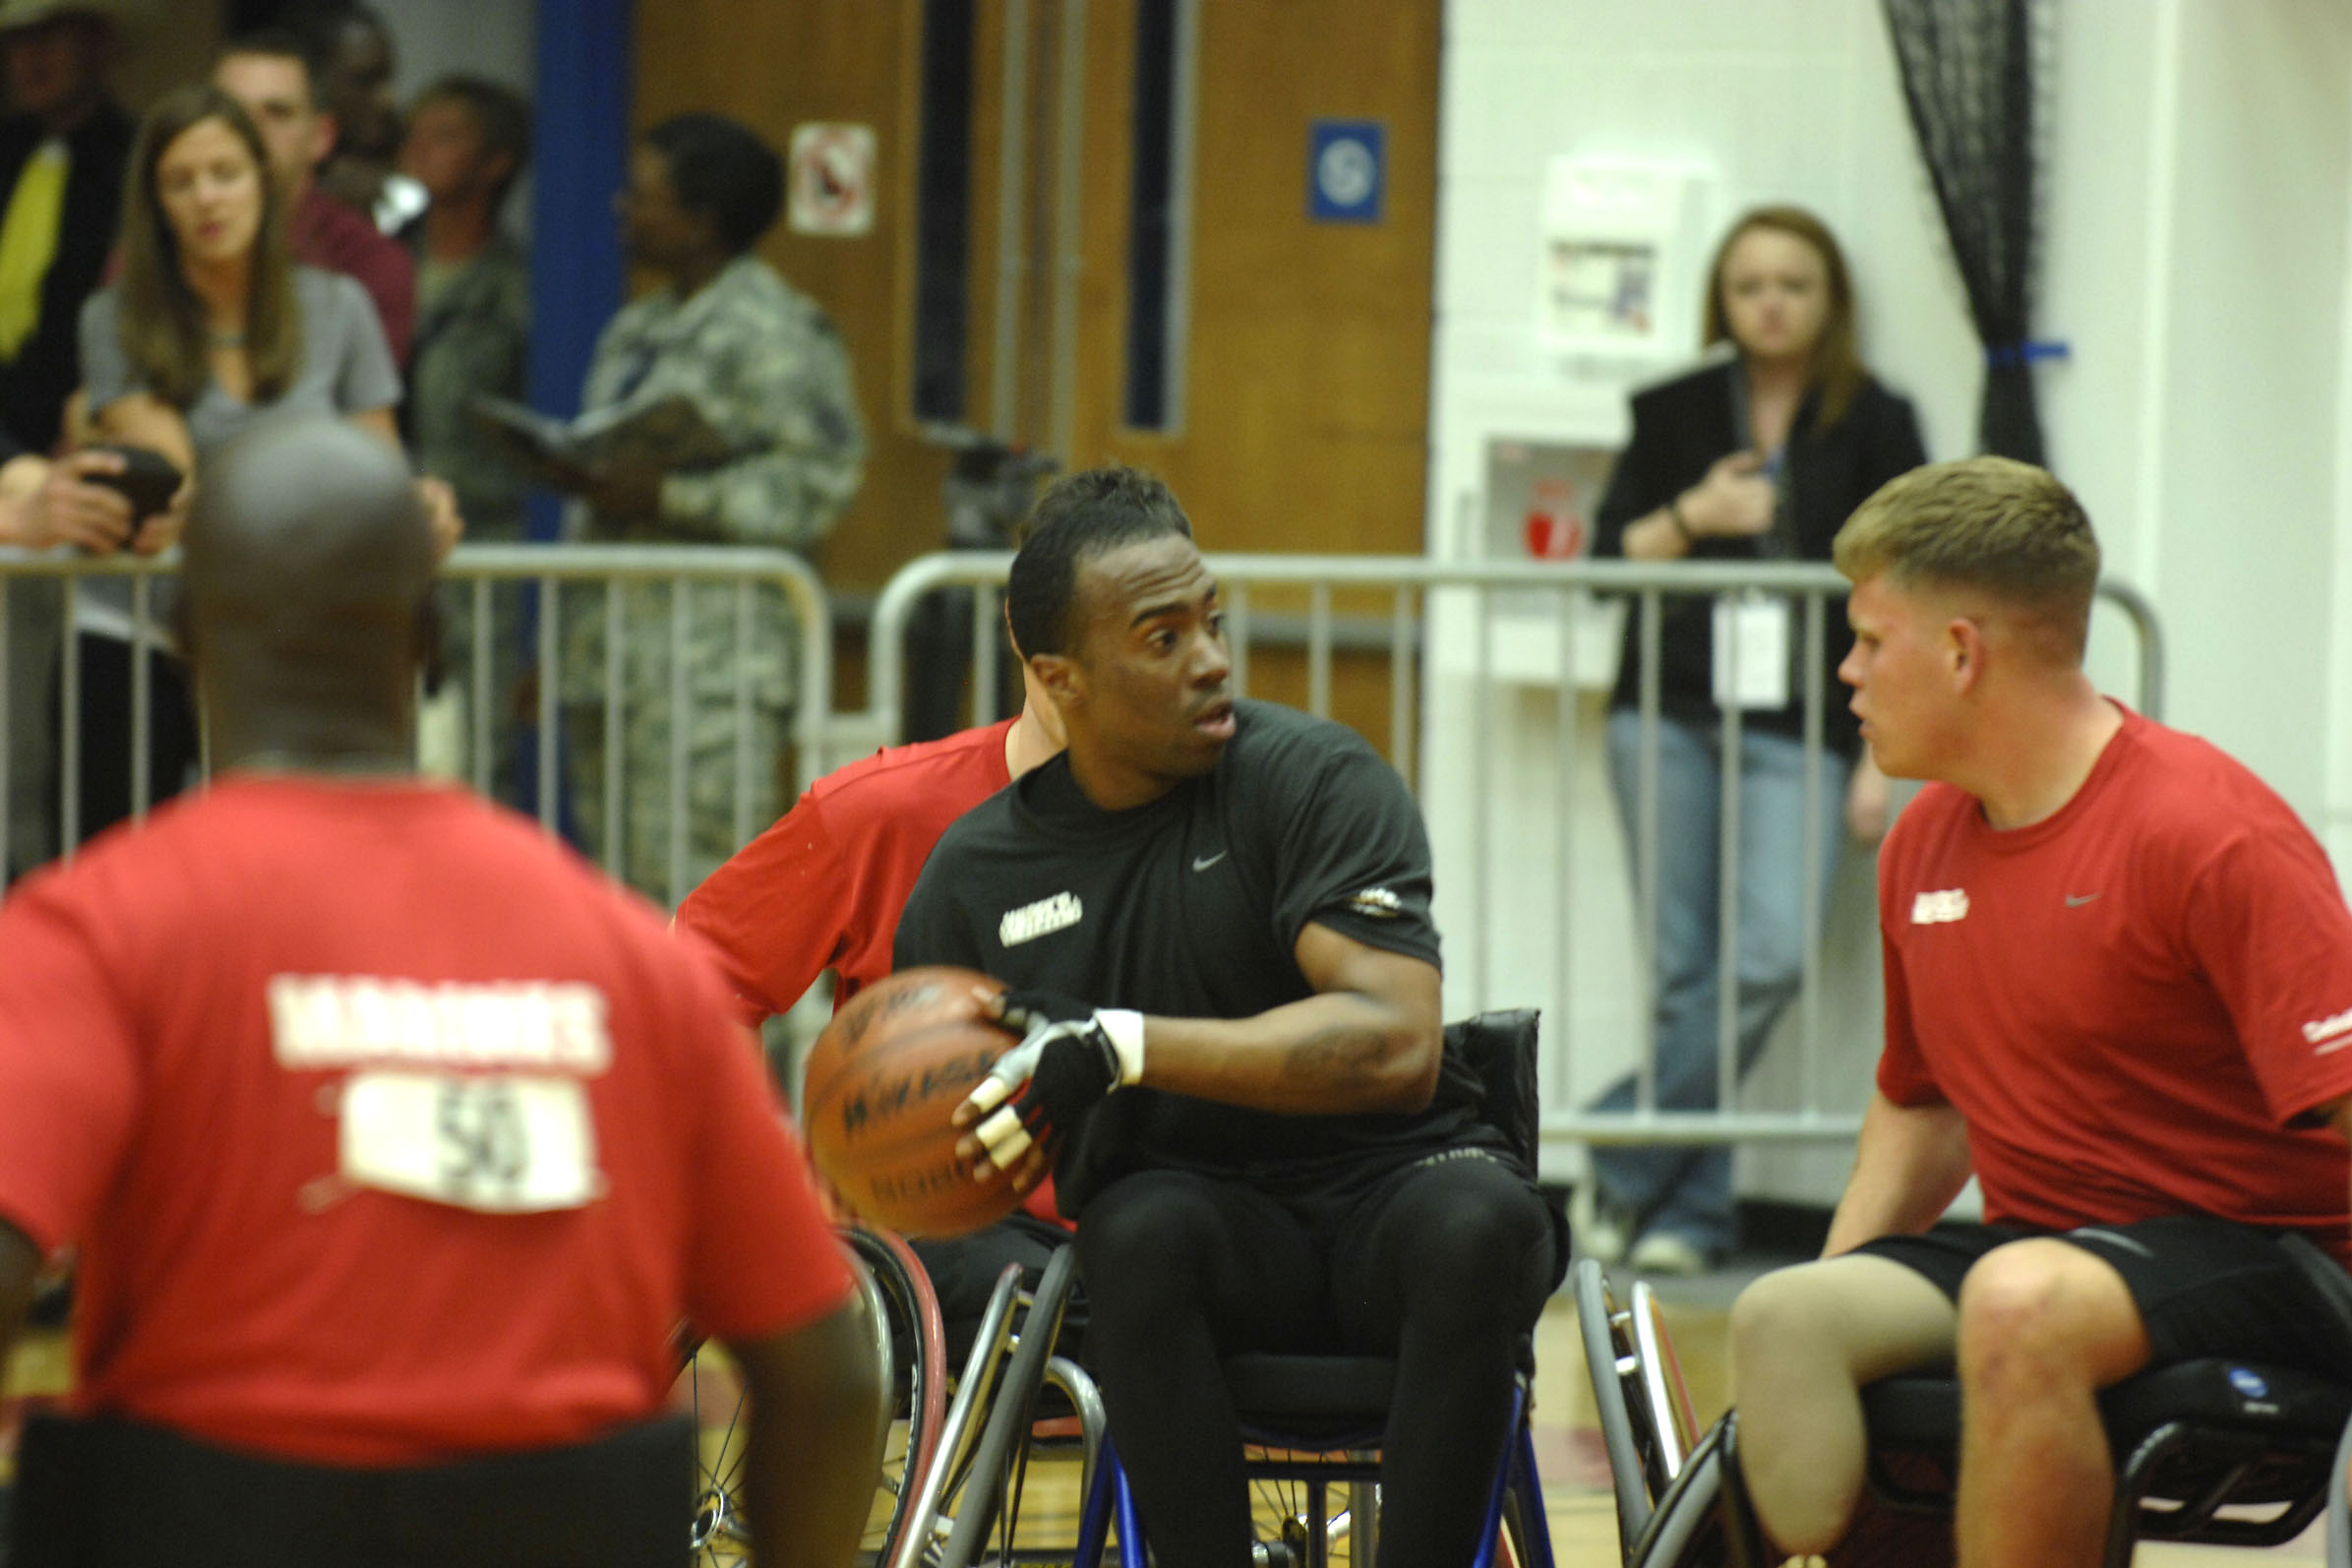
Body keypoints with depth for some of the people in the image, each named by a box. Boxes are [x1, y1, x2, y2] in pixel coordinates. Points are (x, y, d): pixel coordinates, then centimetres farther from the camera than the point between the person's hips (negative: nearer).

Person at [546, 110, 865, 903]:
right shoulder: (638, 330, 21)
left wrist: (670, 497, -20)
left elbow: (818, 480, -15)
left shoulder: (771, 332, -8)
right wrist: (577, 473, 5)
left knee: (694, 884, -13)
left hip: (715, 648, -9)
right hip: (618, 644, 9)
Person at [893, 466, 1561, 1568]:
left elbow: (1397, 1046, -19)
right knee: (1144, 1228, -35)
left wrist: (1123, 1048, -26)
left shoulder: (1316, 778, -5)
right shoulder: (977, 873, 6)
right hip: (1195, 1205, 2)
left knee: (1478, 1223, -37)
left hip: (1386, 1191, -2)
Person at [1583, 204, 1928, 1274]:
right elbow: (1609, 562, 10)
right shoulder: (1675, 414, 11)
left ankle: (1624, 1165, -7)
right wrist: (1690, 519, -9)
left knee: (1768, 962, -17)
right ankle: (1692, 1212, 4)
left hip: (1799, 730, -1)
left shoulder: (1873, 427, 6)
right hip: (1669, 715, 1)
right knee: (1683, 973, -2)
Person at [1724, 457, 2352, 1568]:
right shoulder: (1922, 845, 12)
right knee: (1781, 1319, -19)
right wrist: (1836, 1290, 9)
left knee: (2018, 1304, -37)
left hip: (2253, 1262, -7)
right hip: (2032, 1248, 7)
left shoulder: (2210, 836, -13)